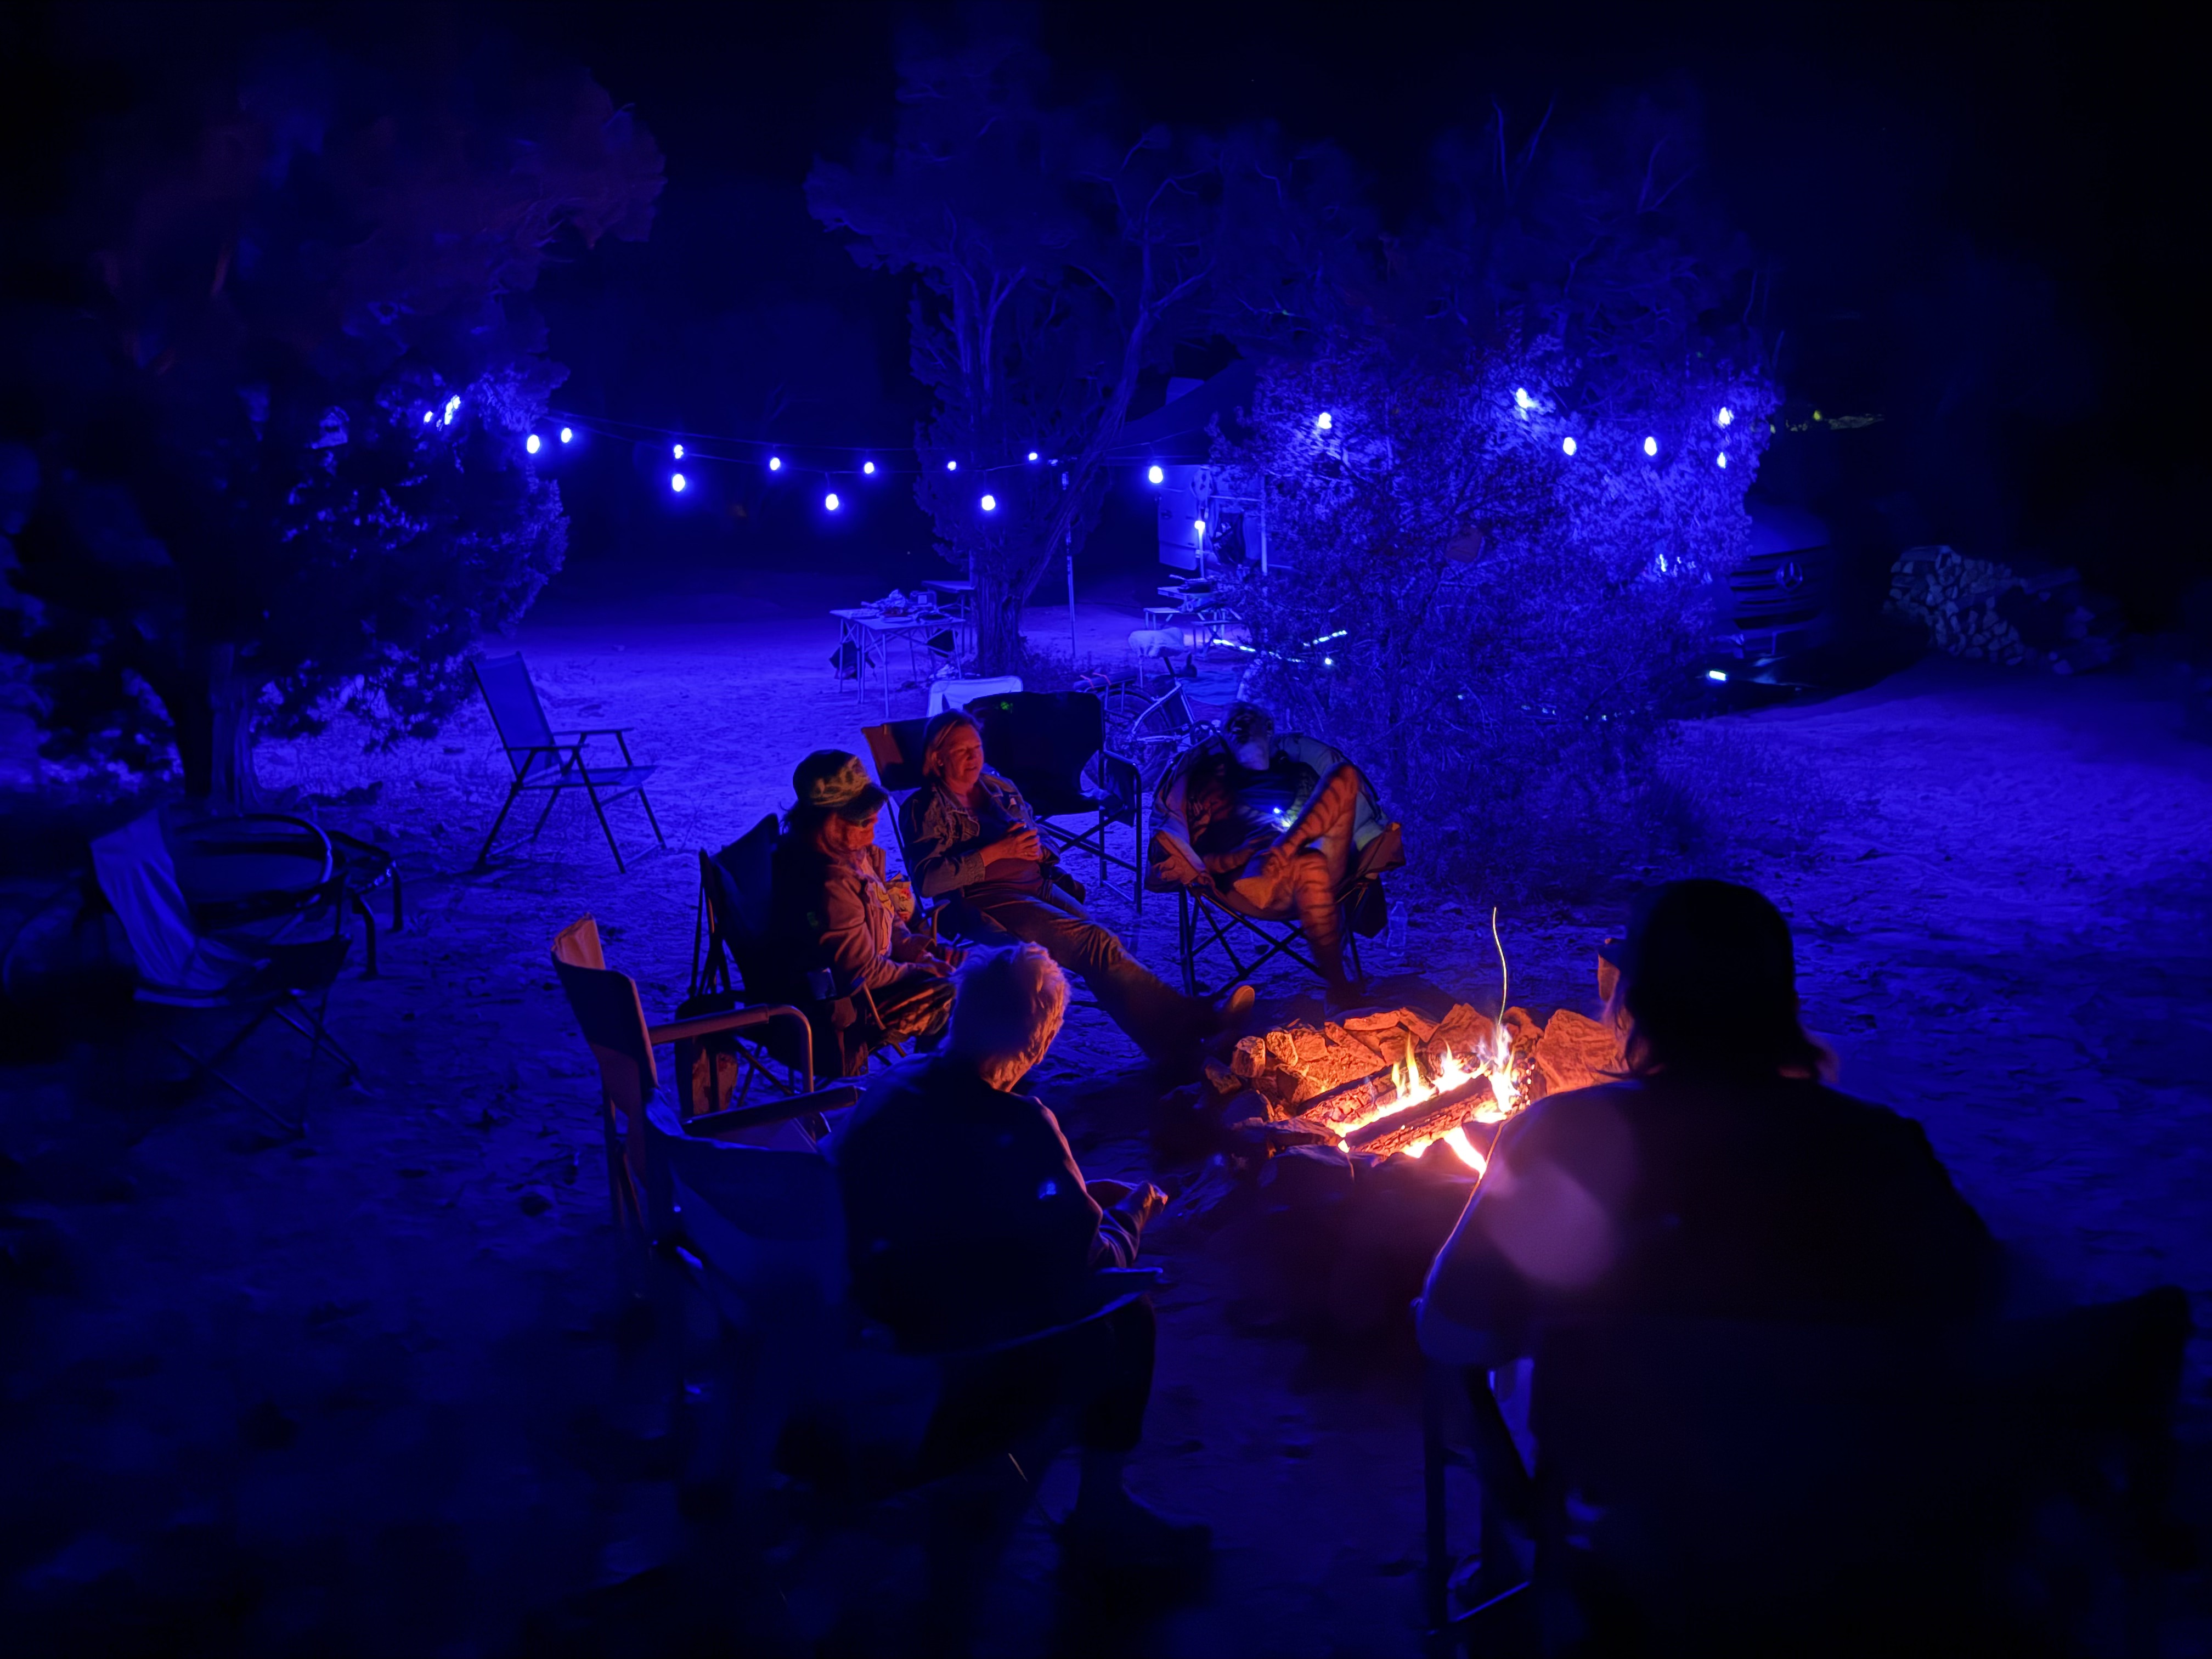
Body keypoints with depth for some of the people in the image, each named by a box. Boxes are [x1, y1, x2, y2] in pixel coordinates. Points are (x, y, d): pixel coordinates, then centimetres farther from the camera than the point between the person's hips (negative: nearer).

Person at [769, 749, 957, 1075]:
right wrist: (928, 972, -13)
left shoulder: (857, 853, 0)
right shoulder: (829, 881, -31)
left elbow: (890, 925, 13)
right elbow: (864, 973, -26)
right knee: (949, 995, -18)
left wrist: (925, 955, -4)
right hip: (832, 1006, -10)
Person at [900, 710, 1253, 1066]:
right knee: (1095, 941, -29)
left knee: (1098, 944, -25)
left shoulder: (1001, 789, 23)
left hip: (1037, 886, 6)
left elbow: (1038, 845, 31)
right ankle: (1182, 1020, -42)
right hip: (984, 900, -6)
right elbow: (928, 879, -10)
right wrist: (997, 852, -12)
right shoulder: (925, 808, 3)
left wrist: (1037, 848, 6)